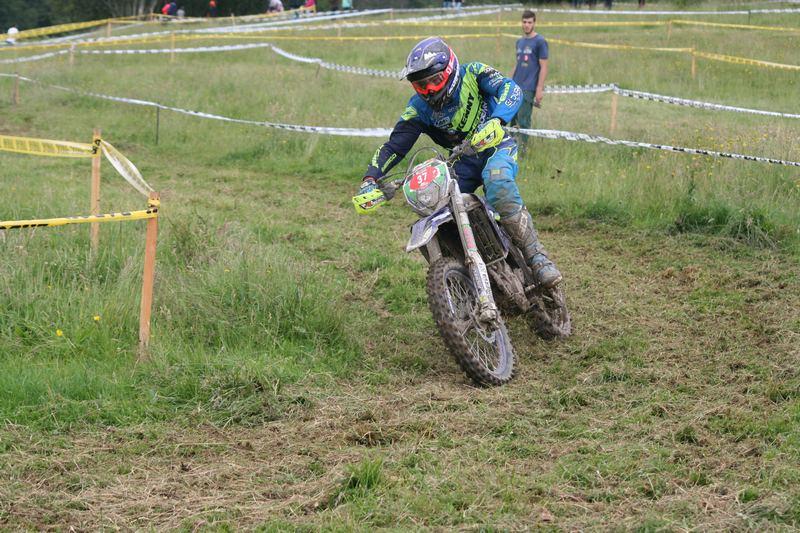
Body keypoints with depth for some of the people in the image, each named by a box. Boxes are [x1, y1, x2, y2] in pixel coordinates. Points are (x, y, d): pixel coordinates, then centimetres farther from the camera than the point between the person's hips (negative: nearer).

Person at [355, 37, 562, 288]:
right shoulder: (419, 108, -5)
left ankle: (537, 257, -34)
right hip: (463, 161, 4)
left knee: (498, 183, -37)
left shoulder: (472, 73, -12)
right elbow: (394, 146, -6)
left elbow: (510, 89, -27)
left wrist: (496, 121, -47)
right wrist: (370, 179, -23)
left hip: (496, 146, -4)